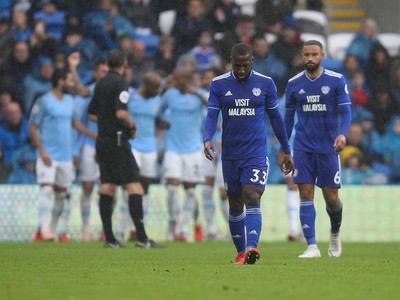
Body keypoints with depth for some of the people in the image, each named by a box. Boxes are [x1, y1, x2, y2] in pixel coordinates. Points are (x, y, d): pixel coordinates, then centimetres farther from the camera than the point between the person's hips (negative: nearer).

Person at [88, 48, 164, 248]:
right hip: (117, 140, -8)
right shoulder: (120, 83, -12)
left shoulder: (101, 84, 13)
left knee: (107, 188, 8)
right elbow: (121, 112, -22)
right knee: (134, 186, -8)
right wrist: (132, 126, -6)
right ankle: (141, 238, -14)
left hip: (102, 140, 8)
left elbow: (92, 114, 19)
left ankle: (109, 238, 7)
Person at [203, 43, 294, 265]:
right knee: (235, 204, 10)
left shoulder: (265, 83, 1)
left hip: (257, 154, -2)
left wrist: (286, 151, 13)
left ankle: (251, 248, -32)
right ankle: (240, 252, 22)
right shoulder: (218, 84, 1)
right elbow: (212, 115, -5)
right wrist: (207, 140, -25)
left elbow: (275, 117, 9)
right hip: (230, 154, 2)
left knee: (252, 198, -19)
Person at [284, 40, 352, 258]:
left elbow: (345, 111, -4)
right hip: (303, 147, 1)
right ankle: (312, 247, -9)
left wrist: (342, 134, -23)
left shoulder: (336, 81, -2)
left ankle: (335, 233, 33)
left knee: (331, 197, 2)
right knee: (306, 195, -9)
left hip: (328, 147, -1)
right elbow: (288, 117, 13)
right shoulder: (294, 84, 5)